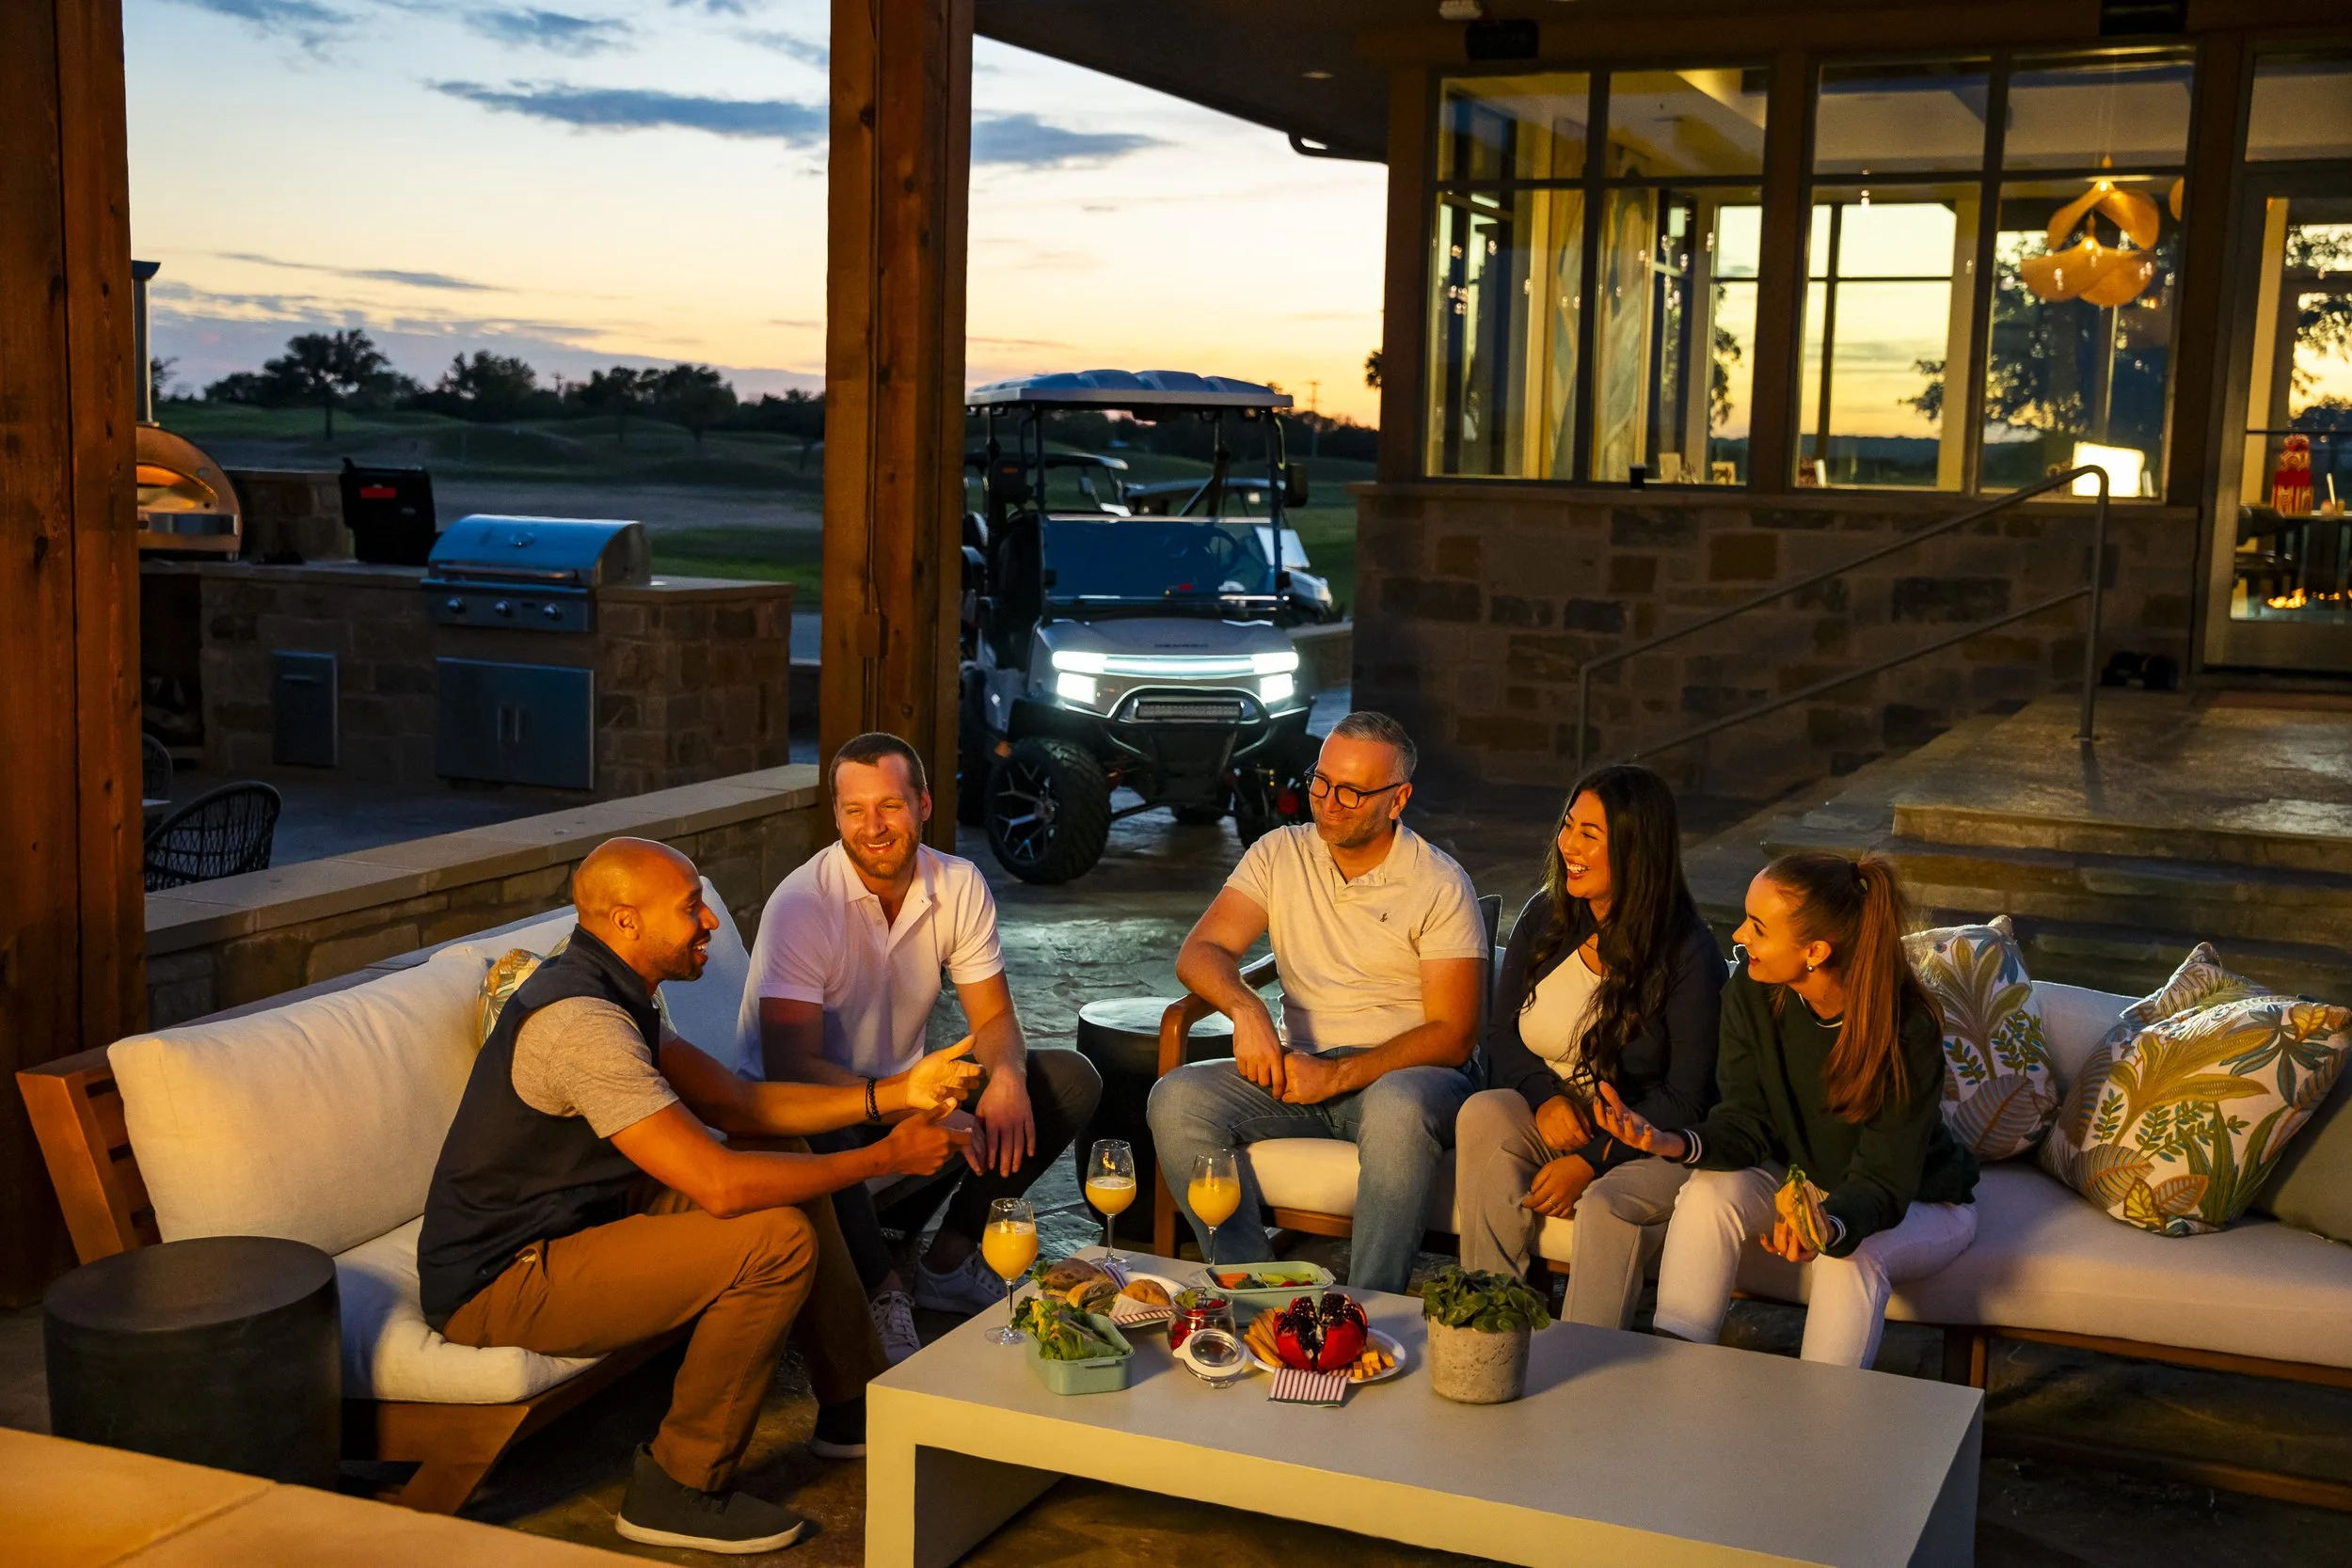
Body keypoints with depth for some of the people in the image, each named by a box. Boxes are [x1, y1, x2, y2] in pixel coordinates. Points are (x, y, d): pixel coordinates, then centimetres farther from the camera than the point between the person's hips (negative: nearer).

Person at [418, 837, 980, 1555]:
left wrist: (894, 1095, -2)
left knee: (785, 1162, 9)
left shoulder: (610, 991, 6)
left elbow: (739, 1102, 9)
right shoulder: (582, 1021, -27)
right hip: (499, 1286, -10)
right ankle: (680, 1490, -8)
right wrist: (886, 1158, -20)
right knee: (778, 1240, -23)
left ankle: (853, 1404, 20)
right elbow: (720, 1184, -31)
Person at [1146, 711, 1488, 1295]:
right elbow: (1200, 951, 1)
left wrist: (1337, 1075, -22)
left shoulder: (1439, 885, -3)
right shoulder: (1280, 854, 9)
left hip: (1402, 1073, -4)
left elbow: (1452, 1036, -9)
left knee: (1397, 1109, -40)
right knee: (1175, 1100, -22)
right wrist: (1244, 1007, -23)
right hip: (1300, 1066, 4)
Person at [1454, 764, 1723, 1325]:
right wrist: (1545, 1095, -13)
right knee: (1483, 1114, -27)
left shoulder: (1689, 953, -12)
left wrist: (1592, 1160, -19)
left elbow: (1685, 1098, -11)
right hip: (1549, 1126, 5)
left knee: (1609, 1205, -36)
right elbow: (1501, 1034, 8)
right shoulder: (1544, 919, 4)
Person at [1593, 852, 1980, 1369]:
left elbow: (1883, 1180, -29)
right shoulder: (1752, 994, -17)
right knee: (1708, 1194, -24)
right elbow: (1747, 1121, -14)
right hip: (1799, 1178, 4)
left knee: (1850, 1258, -34)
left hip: (1919, 1203, -4)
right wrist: (1677, 1143, -36)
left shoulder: (1909, 1030, -30)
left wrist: (1830, 1227, -52)